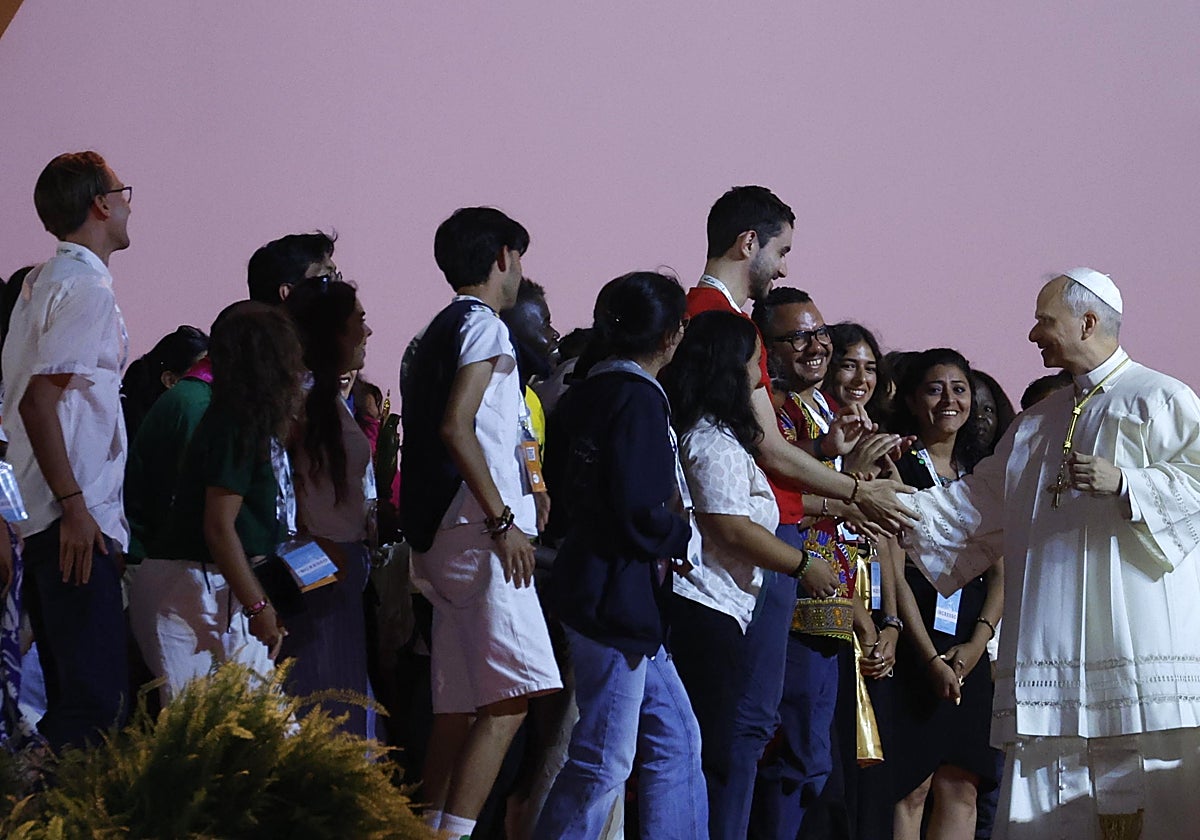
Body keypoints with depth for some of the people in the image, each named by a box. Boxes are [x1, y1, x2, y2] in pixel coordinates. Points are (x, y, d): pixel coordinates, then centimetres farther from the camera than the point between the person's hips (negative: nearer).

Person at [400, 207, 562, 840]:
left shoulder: (440, 332, 22)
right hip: (478, 532, -10)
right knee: (509, 696, -16)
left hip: (442, 537, 10)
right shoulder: (483, 326, -6)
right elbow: (456, 426, -18)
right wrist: (502, 520, -18)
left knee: (459, 703, 8)